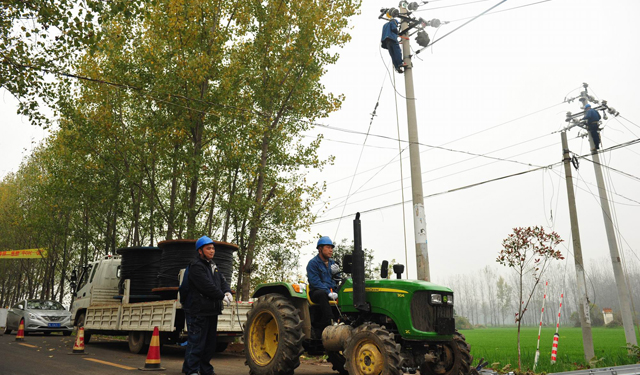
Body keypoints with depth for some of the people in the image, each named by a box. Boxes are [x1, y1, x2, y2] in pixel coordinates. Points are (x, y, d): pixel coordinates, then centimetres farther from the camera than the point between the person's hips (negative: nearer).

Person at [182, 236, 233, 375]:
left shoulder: (212, 266, 19)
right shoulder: (196, 266, -11)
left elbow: (222, 281, 13)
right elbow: (207, 286, -19)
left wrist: (227, 292, -7)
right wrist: (222, 296, -13)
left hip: (212, 311, 9)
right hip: (200, 310, -9)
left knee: (210, 342, 15)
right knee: (197, 342, -5)